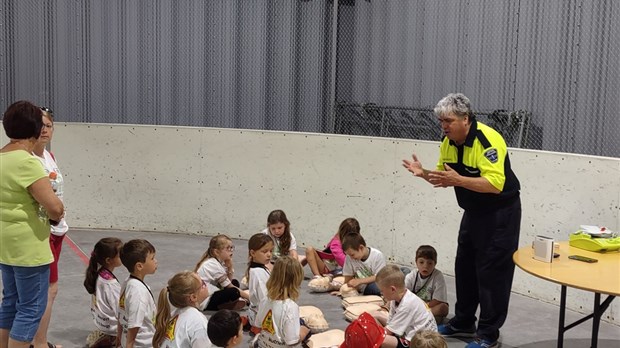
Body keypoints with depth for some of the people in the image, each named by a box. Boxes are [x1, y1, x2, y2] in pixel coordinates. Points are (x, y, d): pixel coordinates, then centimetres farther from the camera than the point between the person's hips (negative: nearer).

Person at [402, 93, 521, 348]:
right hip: (473, 212, 9)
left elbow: (494, 184, -34)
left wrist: (458, 180, -41)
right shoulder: (448, 142, 0)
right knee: (465, 267, 15)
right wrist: (424, 173, -11)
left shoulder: (487, 141, -26)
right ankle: (463, 322, 30)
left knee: (492, 272, -3)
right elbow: (444, 178, 9)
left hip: (500, 214, -9)